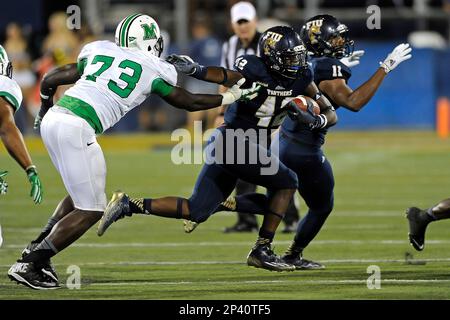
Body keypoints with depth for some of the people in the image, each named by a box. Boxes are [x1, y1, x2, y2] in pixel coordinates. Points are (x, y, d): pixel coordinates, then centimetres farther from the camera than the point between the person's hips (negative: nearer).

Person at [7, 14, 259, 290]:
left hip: (52, 120, 7)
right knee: (91, 210, 3)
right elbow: (189, 102, 18)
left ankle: (36, 249, 19)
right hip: (76, 129, -7)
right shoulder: (153, 70, 7)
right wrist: (233, 96, 33)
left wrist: (45, 110, 45)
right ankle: (29, 264, -2)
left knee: (82, 196, 25)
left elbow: (49, 80, 25)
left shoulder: (98, 53, 21)